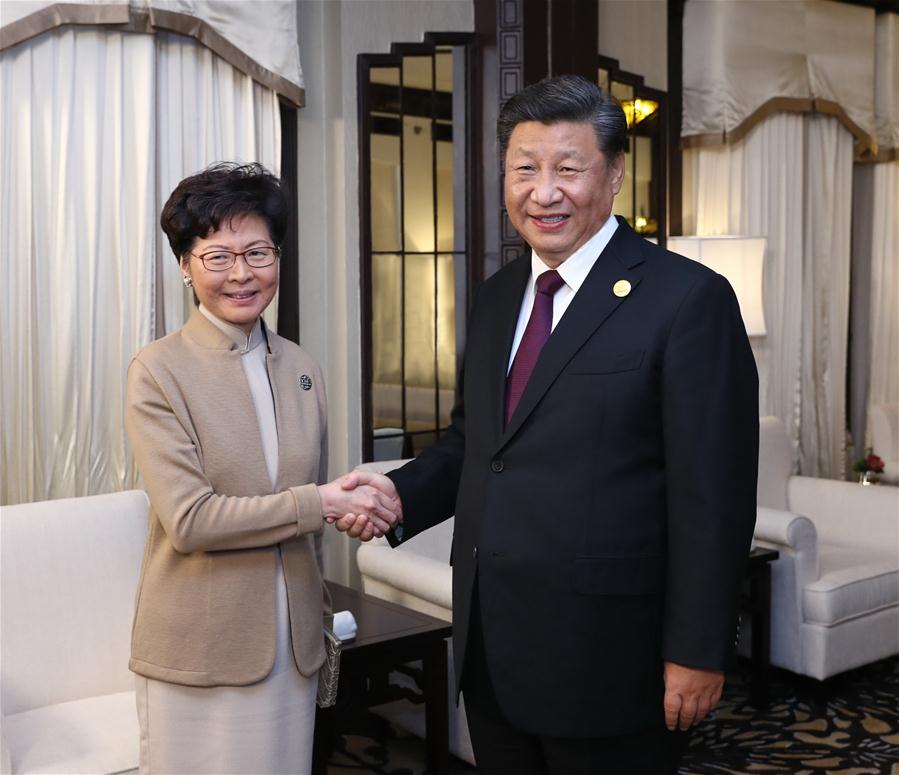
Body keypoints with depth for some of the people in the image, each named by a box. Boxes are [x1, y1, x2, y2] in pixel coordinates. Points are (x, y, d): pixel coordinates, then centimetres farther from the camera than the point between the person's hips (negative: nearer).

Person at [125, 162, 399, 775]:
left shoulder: (301, 368, 5)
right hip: (200, 652, -4)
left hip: (293, 645, 4)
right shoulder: (158, 371, -10)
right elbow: (188, 519, -17)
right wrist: (322, 503, -18)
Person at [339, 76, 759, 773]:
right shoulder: (495, 297, 9)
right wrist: (399, 496, -3)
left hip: (607, 661, -6)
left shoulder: (689, 299, -12)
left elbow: (713, 498, -14)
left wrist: (697, 653, -13)